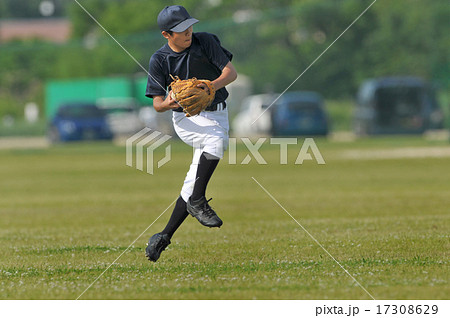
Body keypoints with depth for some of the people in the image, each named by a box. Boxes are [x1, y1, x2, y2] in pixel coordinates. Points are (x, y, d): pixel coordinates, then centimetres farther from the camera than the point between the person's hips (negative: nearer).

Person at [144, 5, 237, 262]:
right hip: (186, 118, -2)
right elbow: (157, 104, -5)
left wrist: (211, 86, -31)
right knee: (216, 140, -35)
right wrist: (166, 103, -30)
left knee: (194, 181, 0)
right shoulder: (160, 60, -6)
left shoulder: (206, 42, -5)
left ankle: (165, 237, 8)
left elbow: (231, 72, -11)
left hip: (216, 115, 2)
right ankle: (197, 202, -29)